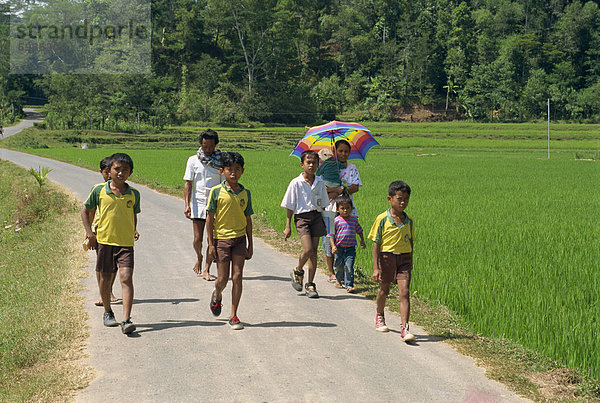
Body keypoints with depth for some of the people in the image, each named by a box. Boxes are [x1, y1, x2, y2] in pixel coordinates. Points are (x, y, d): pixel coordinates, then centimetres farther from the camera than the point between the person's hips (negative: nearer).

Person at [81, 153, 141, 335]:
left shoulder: (134, 194, 2)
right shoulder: (99, 190, -2)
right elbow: (85, 210, 9)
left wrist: (134, 231, 10)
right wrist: (89, 232, 1)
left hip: (125, 243, 0)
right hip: (104, 240, 0)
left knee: (126, 278, -13)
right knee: (105, 278, 11)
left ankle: (126, 320, -16)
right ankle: (108, 313, 34)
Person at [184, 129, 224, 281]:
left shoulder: (220, 161, 5)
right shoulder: (193, 160, 4)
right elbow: (188, 183, 3)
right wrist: (187, 204, -7)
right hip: (198, 203, 0)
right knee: (197, 239, -1)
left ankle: (206, 271, 6)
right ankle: (199, 257, 31)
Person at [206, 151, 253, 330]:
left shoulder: (245, 193, 4)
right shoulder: (216, 192, -5)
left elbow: (248, 219, 10)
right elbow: (210, 218, -3)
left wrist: (250, 245, 8)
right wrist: (211, 244, -6)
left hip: (240, 239, 2)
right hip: (221, 238, -2)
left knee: (237, 277, -2)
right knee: (222, 279, 1)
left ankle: (234, 315, 7)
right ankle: (217, 295, 36)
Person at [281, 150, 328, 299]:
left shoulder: (320, 183, 7)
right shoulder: (296, 183, -4)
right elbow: (290, 207, -1)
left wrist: (324, 224, 16)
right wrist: (288, 226, -3)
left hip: (316, 217, 4)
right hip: (301, 217, -4)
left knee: (314, 252, 2)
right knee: (307, 250, -17)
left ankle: (310, 285, 10)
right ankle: (297, 272, 12)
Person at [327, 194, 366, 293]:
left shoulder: (354, 219, 4)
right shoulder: (336, 221, -6)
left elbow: (359, 230, 21)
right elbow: (331, 235, -4)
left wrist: (362, 240, 19)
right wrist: (333, 246, -13)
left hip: (351, 248, 1)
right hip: (339, 248, -1)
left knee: (349, 266, -9)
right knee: (339, 266, 12)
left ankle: (349, 284, -3)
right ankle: (339, 280, 37)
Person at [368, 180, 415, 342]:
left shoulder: (409, 220, 3)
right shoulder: (382, 219, -9)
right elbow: (376, 244, -8)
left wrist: (410, 262, 16)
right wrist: (376, 268, -11)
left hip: (404, 258, 2)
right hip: (386, 257, -2)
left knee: (404, 293, -9)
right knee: (384, 290, 14)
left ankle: (405, 328, -12)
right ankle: (380, 316, 43)